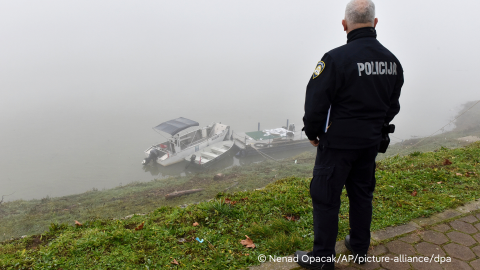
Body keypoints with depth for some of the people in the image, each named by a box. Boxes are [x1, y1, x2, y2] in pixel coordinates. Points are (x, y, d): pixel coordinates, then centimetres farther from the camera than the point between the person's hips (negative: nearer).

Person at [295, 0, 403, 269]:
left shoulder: (336, 58, -20)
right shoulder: (391, 60, 3)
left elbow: (315, 104, -18)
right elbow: (393, 106, 11)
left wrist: (313, 133, -1)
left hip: (338, 143, -7)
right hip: (371, 143, 7)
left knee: (326, 198, 5)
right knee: (362, 194, 20)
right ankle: (360, 247, 36)